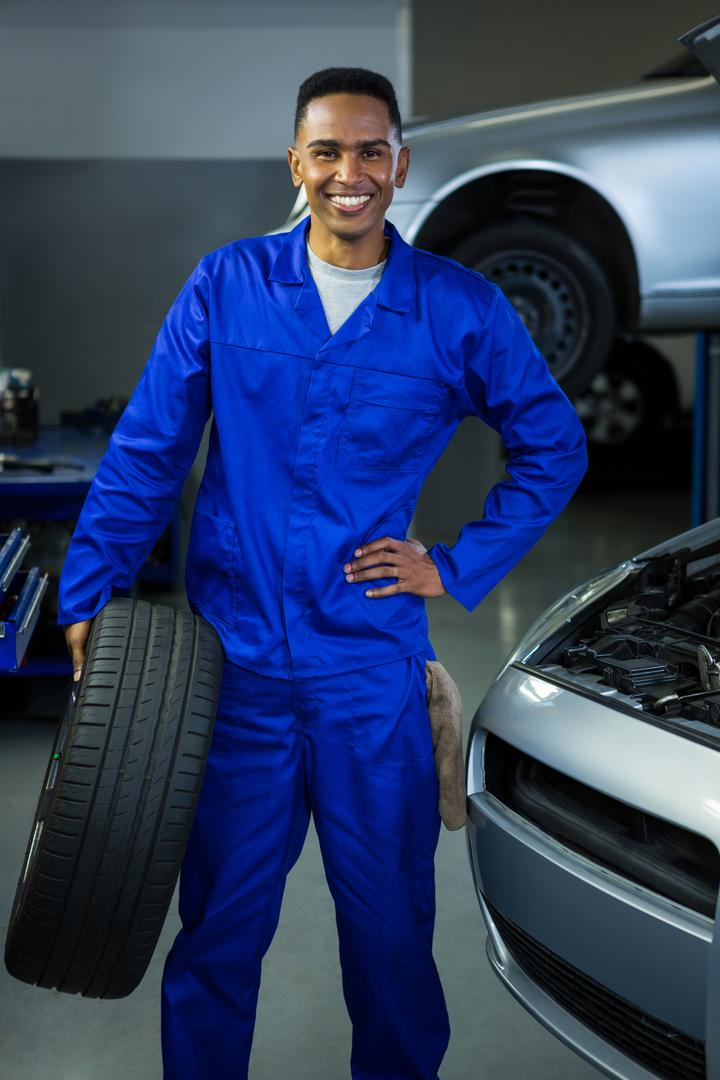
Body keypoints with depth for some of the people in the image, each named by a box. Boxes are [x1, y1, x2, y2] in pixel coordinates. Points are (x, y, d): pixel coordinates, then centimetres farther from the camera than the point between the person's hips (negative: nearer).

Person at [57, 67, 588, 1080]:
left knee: (391, 919, 13)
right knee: (219, 922, 12)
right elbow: (145, 454, 2)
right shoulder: (225, 286, -1)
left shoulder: (463, 309, -1)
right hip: (233, 656, 0)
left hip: (373, 665, 0)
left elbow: (554, 448, 10)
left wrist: (460, 565, 2)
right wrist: (88, 598, -3)